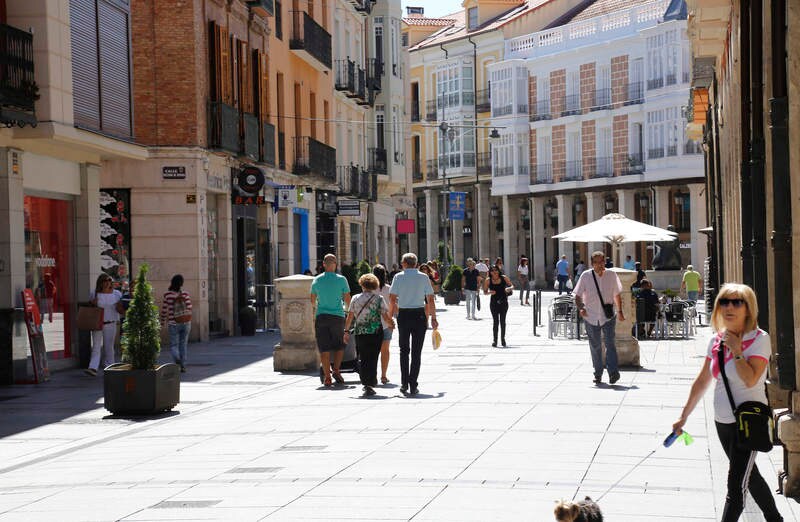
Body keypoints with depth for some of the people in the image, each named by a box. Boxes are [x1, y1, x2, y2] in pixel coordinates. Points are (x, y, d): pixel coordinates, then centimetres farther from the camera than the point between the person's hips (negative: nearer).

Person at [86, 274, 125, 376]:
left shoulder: (117, 294, 4)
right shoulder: (94, 294, 5)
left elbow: (122, 311, 8)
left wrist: (119, 307, -15)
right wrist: (92, 303, -6)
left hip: (110, 324, 0)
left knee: (108, 347, 5)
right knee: (96, 347, -8)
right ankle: (93, 368, -16)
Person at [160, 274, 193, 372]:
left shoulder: (167, 294, -6)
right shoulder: (185, 294, -4)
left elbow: (164, 310, -2)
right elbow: (189, 308, -6)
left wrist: (162, 322, 12)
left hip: (174, 324, -2)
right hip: (186, 323, 2)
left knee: (173, 345, 4)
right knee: (183, 345, 12)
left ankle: (177, 359, -25)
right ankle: (183, 366, 9)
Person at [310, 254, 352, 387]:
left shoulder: (317, 280, 3)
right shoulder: (341, 280, -3)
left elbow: (313, 301, 12)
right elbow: (348, 300, 1)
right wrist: (345, 306, 24)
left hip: (321, 317, 1)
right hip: (337, 316, -1)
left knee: (324, 348, 3)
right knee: (339, 346, 14)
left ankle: (327, 376, -1)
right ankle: (336, 370, 0)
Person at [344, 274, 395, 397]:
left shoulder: (355, 299, 3)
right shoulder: (378, 299, -3)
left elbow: (350, 317, 3)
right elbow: (385, 317, -5)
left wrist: (346, 331, 11)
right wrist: (391, 324, 15)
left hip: (360, 333, 2)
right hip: (376, 332, -2)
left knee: (363, 359, 12)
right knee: (372, 359, 1)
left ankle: (365, 383, 13)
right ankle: (370, 384, -5)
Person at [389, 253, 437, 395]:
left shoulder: (398, 277, -1)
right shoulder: (423, 277, 1)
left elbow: (393, 298, -5)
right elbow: (430, 300, 0)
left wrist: (393, 314, 4)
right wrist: (433, 317, 6)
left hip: (403, 315, 0)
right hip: (419, 315, 0)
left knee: (404, 351, 12)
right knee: (416, 351, 4)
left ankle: (404, 384, 8)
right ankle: (413, 386, 1)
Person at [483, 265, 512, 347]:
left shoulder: (504, 278, 0)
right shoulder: (488, 281, -1)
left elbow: (512, 286, 10)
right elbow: (484, 292, 5)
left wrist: (508, 288, -13)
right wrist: (490, 292, -16)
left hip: (503, 302, 1)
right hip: (494, 302, -1)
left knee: (502, 321, 3)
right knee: (495, 321, -3)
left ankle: (503, 338, 15)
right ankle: (494, 340, 2)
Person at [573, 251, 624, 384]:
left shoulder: (611, 275, 2)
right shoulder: (586, 276, -3)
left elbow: (617, 295, 16)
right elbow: (578, 296, -1)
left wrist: (620, 311, 17)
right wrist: (581, 308, -19)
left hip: (608, 317, 0)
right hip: (591, 317, 0)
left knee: (610, 343, -15)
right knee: (595, 346, 8)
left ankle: (613, 372, -22)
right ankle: (598, 374, 19)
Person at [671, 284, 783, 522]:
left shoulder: (759, 339, -13)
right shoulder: (716, 340, 5)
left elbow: (750, 380, -25)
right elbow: (702, 381, 13)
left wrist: (736, 349, -20)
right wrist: (683, 416, 15)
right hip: (723, 422, 7)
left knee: (736, 486, -10)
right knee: (750, 476, 21)